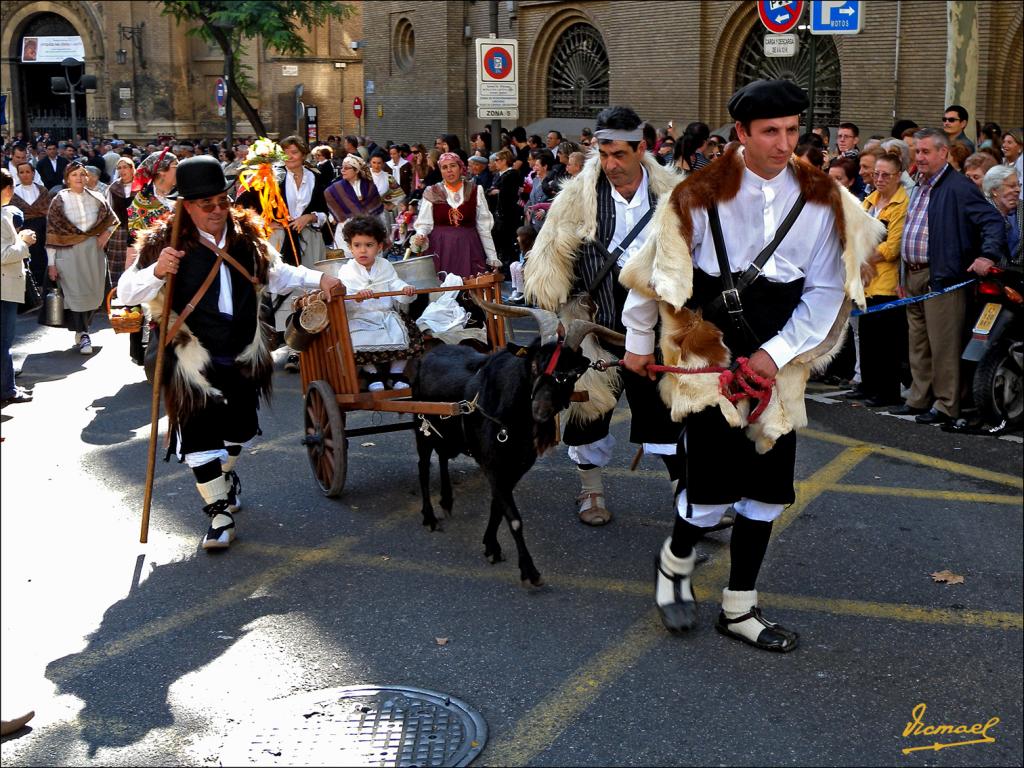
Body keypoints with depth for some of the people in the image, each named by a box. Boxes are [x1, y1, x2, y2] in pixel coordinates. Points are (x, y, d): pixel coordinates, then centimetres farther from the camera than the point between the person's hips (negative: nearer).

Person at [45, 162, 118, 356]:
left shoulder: (96, 199, 6)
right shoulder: (59, 201, -2)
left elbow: (112, 220, 22)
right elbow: (52, 233, -3)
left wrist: (106, 235, 2)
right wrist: (51, 263, -7)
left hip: (94, 252, 3)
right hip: (69, 253, -3)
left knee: (94, 294, 5)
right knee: (76, 294, -7)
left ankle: (82, 328, 26)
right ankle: (83, 335, 4)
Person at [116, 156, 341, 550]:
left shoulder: (247, 234, 2)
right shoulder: (163, 242, -13)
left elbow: (276, 274, 16)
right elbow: (126, 292, -16)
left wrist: (317, 278, 4)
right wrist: (157, 271, -34)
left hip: (243, 352, 5)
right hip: (193, 358, -5)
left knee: (238, 425, 21)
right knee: (199, 435, -6)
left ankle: (225, 477, 50)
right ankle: (220, 512, 7)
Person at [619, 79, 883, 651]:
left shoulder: (823, 200, 0)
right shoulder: (700, 196, -7)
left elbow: (825, 292, -1)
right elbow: (653, 269, 3)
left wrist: (776, 353, -11)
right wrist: (638, 342, 11)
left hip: (777, 367, 3)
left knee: (768, 490, 8)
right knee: (711, 489, -6)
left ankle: (740, 608, 24)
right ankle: (676, 561, 27)